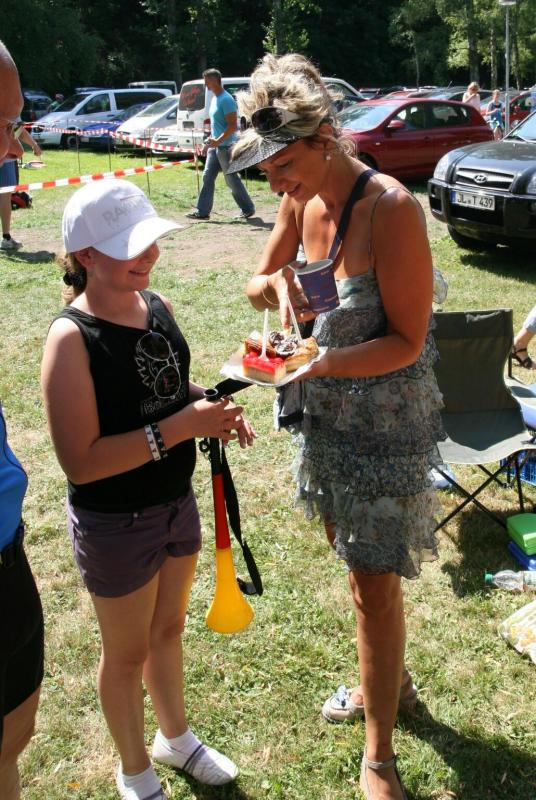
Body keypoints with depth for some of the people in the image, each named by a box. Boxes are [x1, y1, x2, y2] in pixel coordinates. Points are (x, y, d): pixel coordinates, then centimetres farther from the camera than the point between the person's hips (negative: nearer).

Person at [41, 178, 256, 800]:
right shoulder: (71, 339, -25)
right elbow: (80, 461, -28)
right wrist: (180, 427, -32)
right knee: (127, 652, 17)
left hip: (177, 503, 6)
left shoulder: (158, 306, -3)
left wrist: (213, 407, -7)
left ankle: (175, 737, 53)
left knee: (168, 629, 26)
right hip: (115, 524, -6)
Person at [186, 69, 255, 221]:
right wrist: (209, 142, 21)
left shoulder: (226, 100, -16)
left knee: (232, 180, -2)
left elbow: (233, 126, -21)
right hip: (215, 146, 9)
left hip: (226, 146, -9)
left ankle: (248, 209, 10)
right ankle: (202, 211, 9)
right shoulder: (214, 99, 14)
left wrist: (218, 141, -26)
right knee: (208, 177, 6)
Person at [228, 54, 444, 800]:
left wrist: (319, 363, -34)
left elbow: (406, 342, -22)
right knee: (352, 553, 22)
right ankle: (389, 679, 48)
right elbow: (256, 283, 9)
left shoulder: (390, 209, -25)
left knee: (374, 582, 2)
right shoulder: (302, 201, -3)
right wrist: (277, 284, -14)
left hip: (387, 417, -8)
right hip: (326, 408, 8)